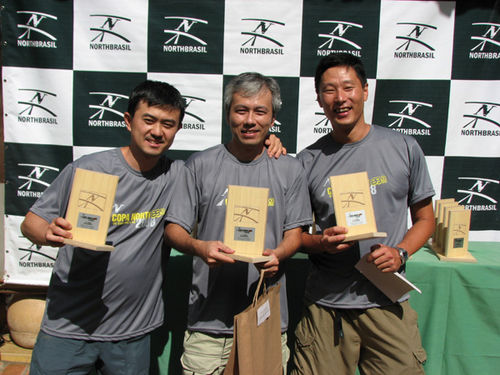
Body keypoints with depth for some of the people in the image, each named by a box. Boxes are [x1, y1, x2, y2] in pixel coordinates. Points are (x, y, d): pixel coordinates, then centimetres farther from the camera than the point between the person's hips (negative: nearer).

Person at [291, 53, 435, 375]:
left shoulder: (404, 148, 1)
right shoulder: (308, 161, 1)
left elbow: (425, 218, 9)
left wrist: (400, 252, -9)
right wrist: (321, 242, -13)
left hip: (388, 303, 1)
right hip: (326, 305, 0)